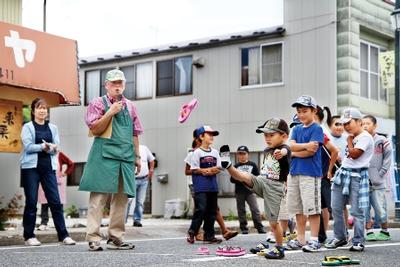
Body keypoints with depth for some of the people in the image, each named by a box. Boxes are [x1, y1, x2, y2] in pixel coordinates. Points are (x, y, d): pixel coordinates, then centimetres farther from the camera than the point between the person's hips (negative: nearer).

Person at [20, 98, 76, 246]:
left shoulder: (52, 128, 14)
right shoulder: (28, 127, 4)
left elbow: (56, 148, 5)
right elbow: (28, 147, -8)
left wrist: (49, 148, -15)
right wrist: (44, 147, -17)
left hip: (48, 167, 3)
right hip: (31, 167, -3)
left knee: (55, 201, -2)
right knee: (31, 202, -1)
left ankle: (63, 235, 1)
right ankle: (29, 236, 7)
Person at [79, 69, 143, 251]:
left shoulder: (130, 106, 19)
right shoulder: (98, 103, 5)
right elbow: (95, 129, -4)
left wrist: (137, 156, 15)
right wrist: (111, 112, -10)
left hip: (126, 156, 5)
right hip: (104, 155, -5)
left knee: (121, 197, 4)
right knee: (99, 196, -8)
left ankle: (115, 237, 11)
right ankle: (93, 238, -6)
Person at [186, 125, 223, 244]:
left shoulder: (215, 152, 12)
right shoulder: (197, 152, -4)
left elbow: (218, 168, 10)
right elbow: (194, 169, -8)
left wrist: (212, 171, -9)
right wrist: (207, 170, -13)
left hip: (212, 186, 6)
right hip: (200, 186, -6)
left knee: (211, 211, 8)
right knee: (201, 209, -13)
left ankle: (209, 236, 14)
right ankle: (191, 232, 0)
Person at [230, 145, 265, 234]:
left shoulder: (252, 165, 6)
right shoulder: (236, 166, 8)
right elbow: (232, 179, 4)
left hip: (250, 191, -1)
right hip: (239, 192, 1)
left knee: (255, 209, -8)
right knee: (241, 211, 3)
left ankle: (260, 227, -6)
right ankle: (244, 228, 8)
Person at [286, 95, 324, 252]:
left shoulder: (317, 129, -4)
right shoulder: (296, 129, 16)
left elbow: (311, 151, -13)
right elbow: (292, 146, 0)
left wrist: (294, 153, -3)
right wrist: (306, 145, -15)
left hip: (310, 173, -7)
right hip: (294, 172, 7)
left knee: (312, 208, -5)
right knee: (298, 209, 10)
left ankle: (314, 240, 0)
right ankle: (300, 240, 17)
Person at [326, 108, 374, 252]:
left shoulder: (365, 137, -11)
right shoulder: (353, 137, 16)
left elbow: (354, 154, -17)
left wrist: (349, 140, -4)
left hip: (356, 176, -9)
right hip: (343, 173, 9)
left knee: (357, 211, -3)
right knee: (336, 208, 9)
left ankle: (358, 242, 5)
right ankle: (339, 237, 20)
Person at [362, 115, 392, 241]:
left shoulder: (382, 141, 0)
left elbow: (387, 160, 1)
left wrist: (379, 175, -5)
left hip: (377, 183, -2)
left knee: (380, 209, 2)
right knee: (364, 209, 3)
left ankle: (385, 232, 18)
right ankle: (369, 232, 13)